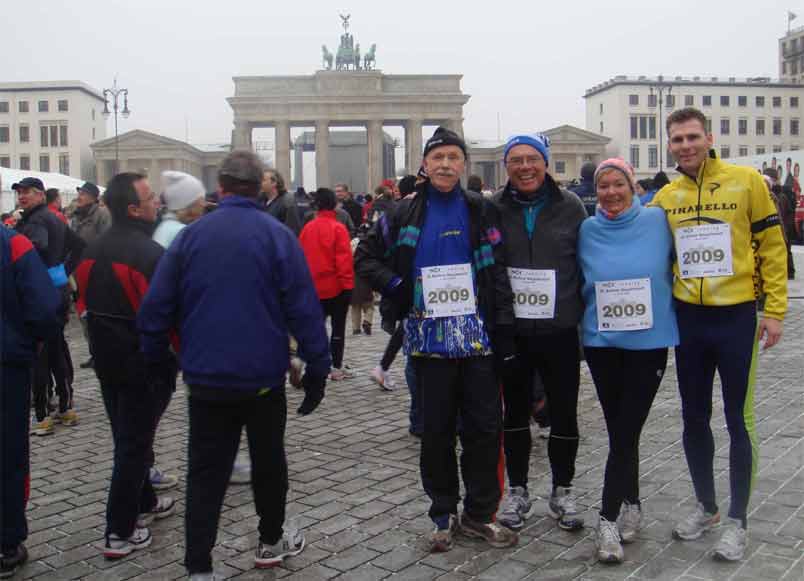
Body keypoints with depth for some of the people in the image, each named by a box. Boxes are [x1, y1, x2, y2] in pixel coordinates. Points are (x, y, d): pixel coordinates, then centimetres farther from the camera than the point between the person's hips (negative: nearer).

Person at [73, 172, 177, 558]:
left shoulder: (93, 251, 5)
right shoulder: (149, 254, -21)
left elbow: (84, 303, 12)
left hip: (106, 359, 8)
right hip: (145, 363, -8)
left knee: (125, 437, 20)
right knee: (134, 443, 0)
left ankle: (144, 503, 36)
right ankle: (120, 533, 6)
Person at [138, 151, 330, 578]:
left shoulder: (189, 236, -1)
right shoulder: (277, 236, -8)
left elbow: (156, 307, -1)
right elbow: (304, 309, -11)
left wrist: (155, 358, 12)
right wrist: (317, 369, -5)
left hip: (205, 378, 1)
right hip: (264, 377, -1)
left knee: (205, 471, 8)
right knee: (268, 461, 18)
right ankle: (271, 542, 35)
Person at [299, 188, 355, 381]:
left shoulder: (307, 228, 1)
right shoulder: (338, 228, -13)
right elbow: (344, 259, -16)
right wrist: (348, 284, -10)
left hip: (314, 287, 4)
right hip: (336, 286, -4)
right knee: (338, 327, 7)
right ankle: (336, 368, 11)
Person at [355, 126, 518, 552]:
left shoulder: (481, 211, 6)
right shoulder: (404, 214, 4)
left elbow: (498, 274, 5)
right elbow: (365, 257, 11)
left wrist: (503, 327, 0)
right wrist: (397, 288, -4)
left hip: (478, 337, 1)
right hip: (429, 339, 0)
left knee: (485, 427, 4)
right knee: (436, 432, 8)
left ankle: (479, 513, 21)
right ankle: (443, 514, 24)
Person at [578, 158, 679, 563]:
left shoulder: (657, 221, -4)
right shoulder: (587, 231, 2)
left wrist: (676, 311, 4)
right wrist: (581, 322, 8)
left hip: (649, 341, -2)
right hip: (601, 343, 2)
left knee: (626, 431, -2)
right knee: (620, 431, 11)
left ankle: (609, 519, 7)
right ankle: (631, 506, 29)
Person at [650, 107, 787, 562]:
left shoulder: (746, 181, -5)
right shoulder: (665, 197, 5)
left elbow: (772, 246, -3)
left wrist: (775, 310, -6)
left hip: (736, 317, -4)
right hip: (688, 319, 4)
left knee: (738, 420, 4)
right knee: (695, 418, 12)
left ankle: (738, 521, 18)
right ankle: (706, 507, 30)